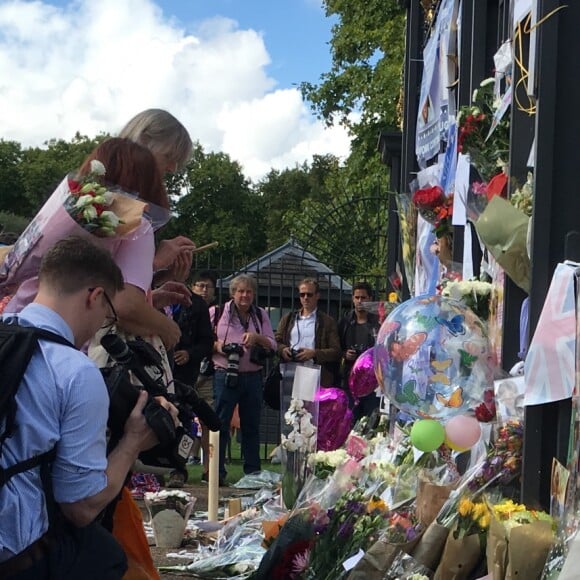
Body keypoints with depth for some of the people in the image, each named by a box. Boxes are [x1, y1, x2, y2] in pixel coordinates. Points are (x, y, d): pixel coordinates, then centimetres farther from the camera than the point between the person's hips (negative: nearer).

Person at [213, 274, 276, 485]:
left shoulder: (261, 315, 12)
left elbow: (273, 345, 8)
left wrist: (257, 338, -10)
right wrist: (217, 346, -14)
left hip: (253, 377, 3)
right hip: (225, 375, -3)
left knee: (251, 425, 8)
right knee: (220, 423, -4)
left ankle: (253, 473, 16)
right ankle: (217, 472, 2)